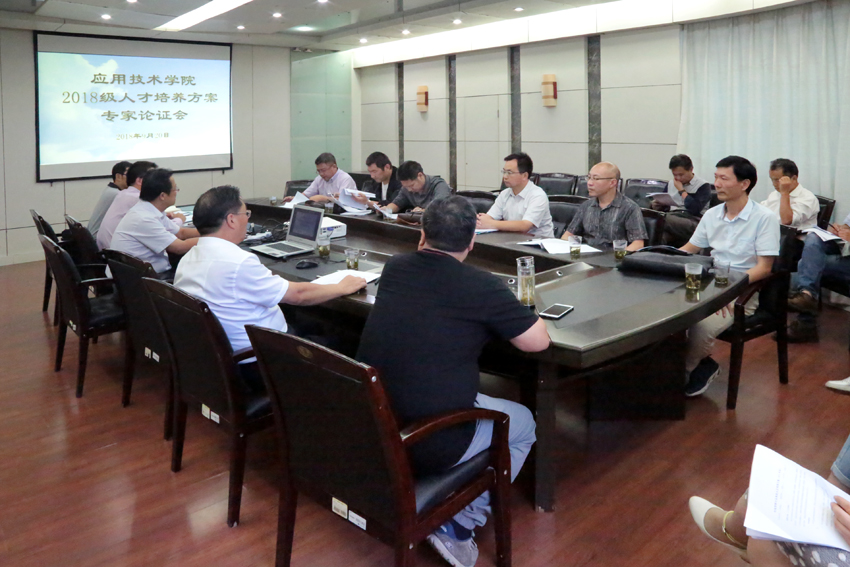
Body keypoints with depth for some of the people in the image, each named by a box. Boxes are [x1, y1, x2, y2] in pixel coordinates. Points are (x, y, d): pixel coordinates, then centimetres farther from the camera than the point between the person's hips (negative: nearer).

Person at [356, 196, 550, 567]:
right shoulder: (482, 287, -14)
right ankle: (458, 525, 13)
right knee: (523, 423, 21)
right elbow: (539, 341, -3)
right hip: (431, 442, -6)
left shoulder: (393, 269, 2)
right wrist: (510, 312, 15)